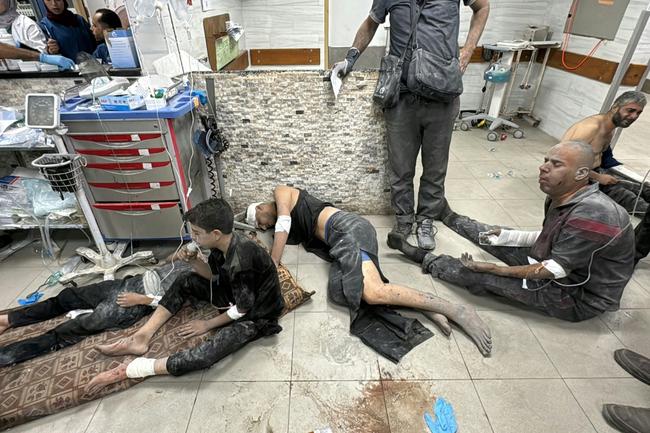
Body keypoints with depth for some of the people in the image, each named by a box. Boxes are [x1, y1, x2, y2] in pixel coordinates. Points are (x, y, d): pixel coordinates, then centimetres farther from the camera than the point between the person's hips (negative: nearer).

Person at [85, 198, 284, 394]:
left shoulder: (241, 261, -35)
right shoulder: (223, 243, -9)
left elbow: (242, 310, -23)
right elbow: (213, 274, 8)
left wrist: (208, 324, -9)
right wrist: (193, 260, -10)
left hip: (255, 316, -8)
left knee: (203, 355, -28)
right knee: (184, 284, 7)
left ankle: (129, 370, -13)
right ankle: (141, 337, 4)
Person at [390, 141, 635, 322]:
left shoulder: (592, 216, -32)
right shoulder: (562, 198, -5)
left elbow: (555, 270, -28)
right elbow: (548, 239, 8)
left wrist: (492, 268, -26)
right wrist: (503, 235, -3)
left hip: (578, 296, -7)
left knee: (481, 277, -16)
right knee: (492, 237, 6)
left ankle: (425, 260, 0)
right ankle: (444, 214, 27)